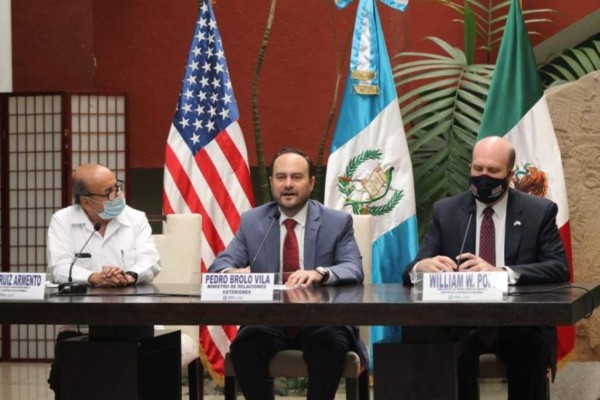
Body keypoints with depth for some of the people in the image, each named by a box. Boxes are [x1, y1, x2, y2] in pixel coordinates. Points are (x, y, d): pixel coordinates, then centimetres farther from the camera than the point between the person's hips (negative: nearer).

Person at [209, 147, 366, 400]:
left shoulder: (337, 222, 6)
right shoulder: (251, 222, 11)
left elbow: (353, 270, -7)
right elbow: (219, 265, 4)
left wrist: (320, 273, -30)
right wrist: (232, 272, -23)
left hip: (321, 322, -1)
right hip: (267, 322, 1)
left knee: (330, 342, -34)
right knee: (245, 344, -30)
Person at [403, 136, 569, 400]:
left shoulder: (539, 212, 7)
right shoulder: (446, 211, 10)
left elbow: (559, 269, -6)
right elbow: (413, 271, 4)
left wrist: (500, 272, -24)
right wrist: (422, 267, -24)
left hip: (520, 322, 0)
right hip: (461, 323, 1)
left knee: (533, 345, -33)